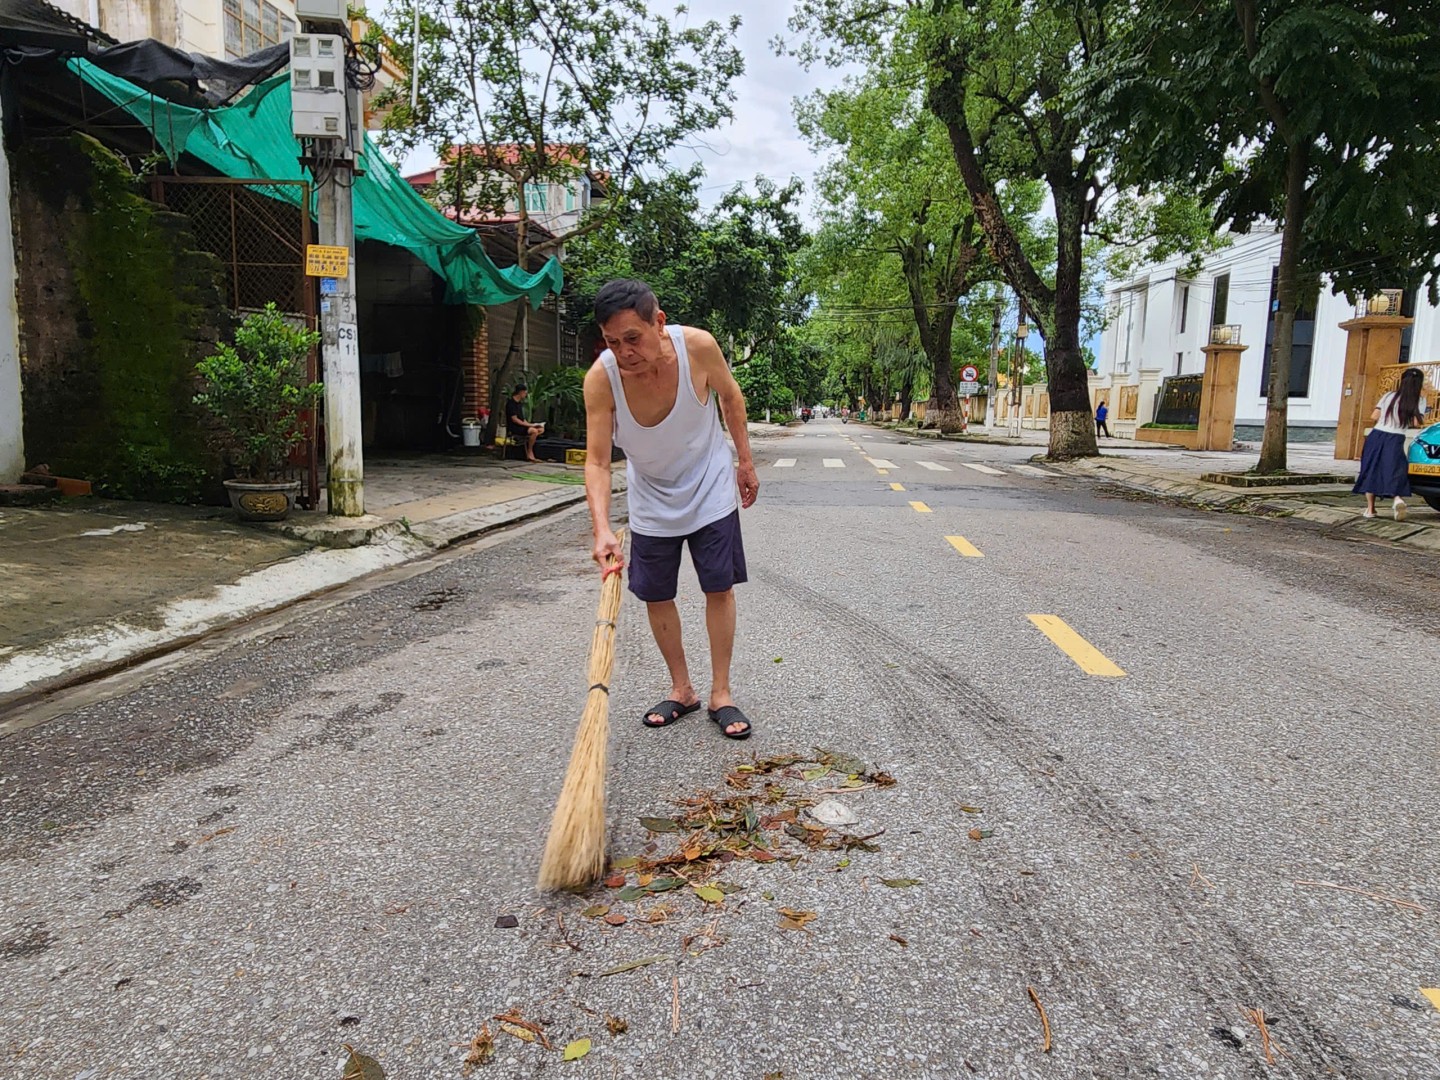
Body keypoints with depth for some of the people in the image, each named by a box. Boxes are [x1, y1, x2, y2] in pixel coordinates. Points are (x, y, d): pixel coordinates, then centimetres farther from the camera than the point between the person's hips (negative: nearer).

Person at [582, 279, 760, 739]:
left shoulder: (698, 346, -26)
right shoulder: (600, 379, -26)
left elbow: (731, 397, -5)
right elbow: (597, 461, -27)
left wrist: (746, 462, 0)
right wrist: (602, 529, -41)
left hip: (710, 489, -1)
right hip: (651, 500, 1)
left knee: (719, 588, 0)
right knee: (655, 595, 6)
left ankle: (721, 693, 14)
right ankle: (681, 689, 24)